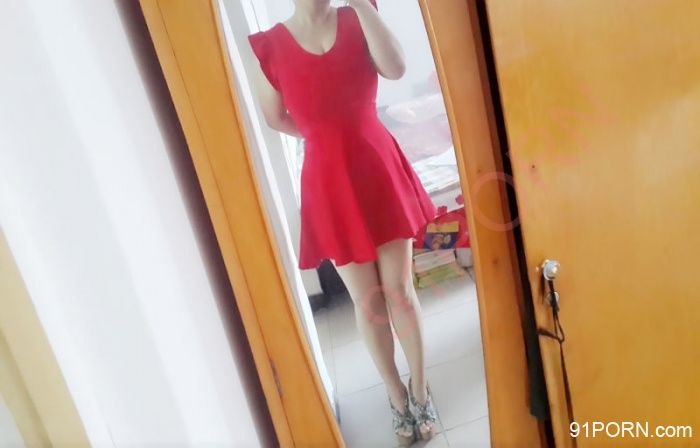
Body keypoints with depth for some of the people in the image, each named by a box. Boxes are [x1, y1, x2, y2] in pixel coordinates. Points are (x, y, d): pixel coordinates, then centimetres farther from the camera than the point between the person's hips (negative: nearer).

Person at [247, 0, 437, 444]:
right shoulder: (268, 46, -2)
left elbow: (396, 68, -18)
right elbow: (275, 118, 10)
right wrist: (327, 136, 6)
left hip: (379, 167, 1)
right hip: (328, 182, 0)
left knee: (400, 288, 7)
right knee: (366, 298, 10)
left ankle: (420, 388, 30)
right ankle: (397, 394, 32)